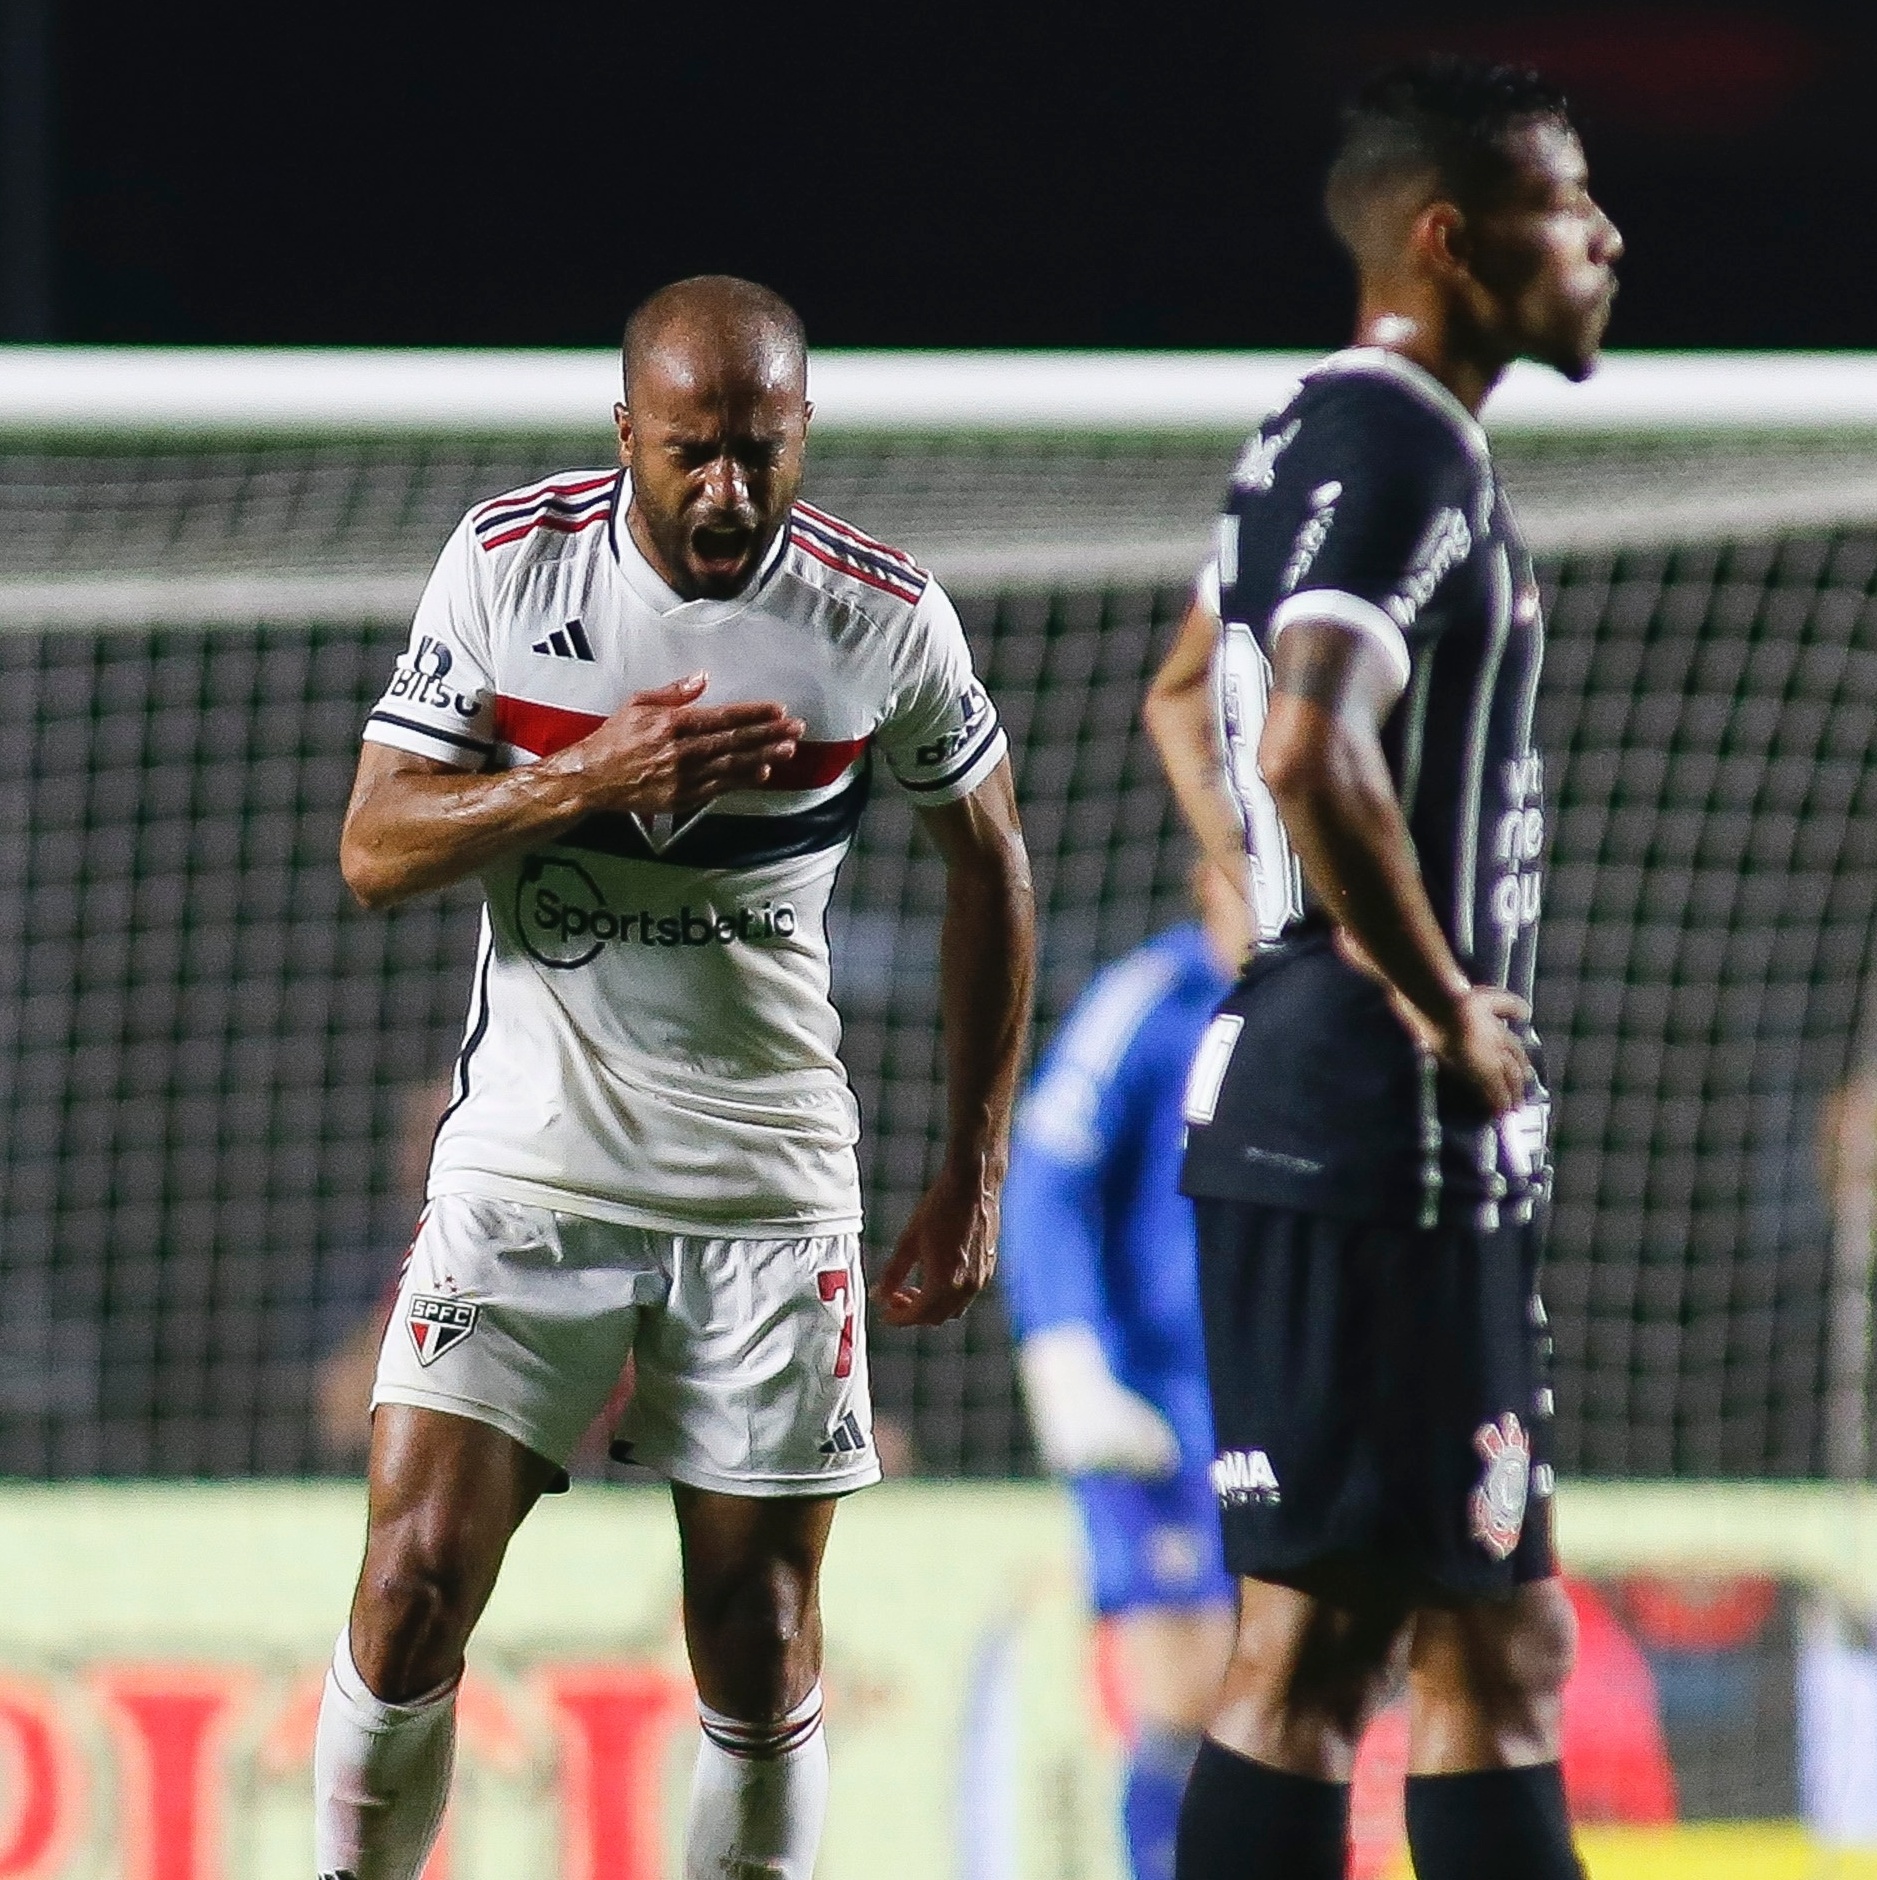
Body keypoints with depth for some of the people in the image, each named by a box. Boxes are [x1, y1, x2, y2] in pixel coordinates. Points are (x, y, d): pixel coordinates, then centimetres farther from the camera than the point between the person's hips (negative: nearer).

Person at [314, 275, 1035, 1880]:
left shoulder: (886, 615, -4)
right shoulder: (507, 561, -5)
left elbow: (988, 862, 11)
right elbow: (375, 849, -5)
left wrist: (975, 1171, 10)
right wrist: (591, 781, -21)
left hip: (769, 1190, 0)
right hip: (527, 1162, 0)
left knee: (762, 1657, 1)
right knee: (414, 1588, -10)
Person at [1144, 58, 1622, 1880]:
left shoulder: (1322, 437, 16)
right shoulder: (1400, 451, -16)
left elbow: (1185, 698, 32)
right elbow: (1311, 750, -31)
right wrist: (1441, 1007, -19)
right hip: (1385, 1129, -10)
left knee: (1497, 1645, 12)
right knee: (1317, 1642, -8)